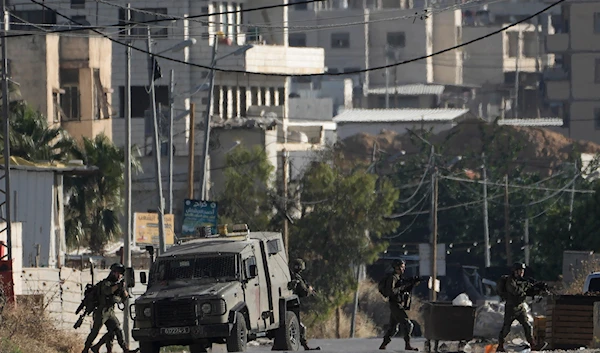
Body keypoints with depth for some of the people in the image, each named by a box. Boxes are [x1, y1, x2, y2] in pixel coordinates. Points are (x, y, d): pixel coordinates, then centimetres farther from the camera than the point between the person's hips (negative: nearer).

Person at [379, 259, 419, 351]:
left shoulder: (399, 278, 17)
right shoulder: (392, 278, -12)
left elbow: (407, 291, 19)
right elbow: (391, 291, -23)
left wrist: (413, 284, 3)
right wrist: (403, 287, -20)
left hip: (399, 305, 10)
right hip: (396, 305, -10)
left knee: (393, 328, 12)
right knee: (407, 324, -13)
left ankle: (383, 345, 14)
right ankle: (408, 345, -14)